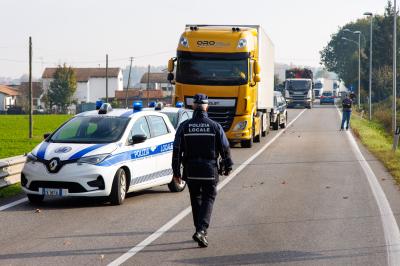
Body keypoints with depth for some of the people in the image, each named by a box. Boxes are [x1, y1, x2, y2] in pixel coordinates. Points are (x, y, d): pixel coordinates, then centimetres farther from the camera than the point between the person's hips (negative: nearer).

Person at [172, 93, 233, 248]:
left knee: (196, 200, 17)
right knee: (208, 200, 3)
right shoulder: (215, 127, -4)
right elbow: (225, 149, 1)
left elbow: (177, 151, -2)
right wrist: (227, 166, 15)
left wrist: (176, 172, 5)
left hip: (191, 172, 2)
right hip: (210, 171, -1)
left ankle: (200, 231, 23)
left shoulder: (184, 127, -3)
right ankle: (201, 231, -16)